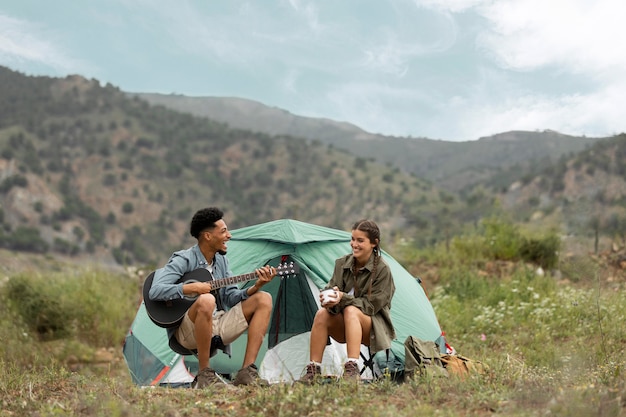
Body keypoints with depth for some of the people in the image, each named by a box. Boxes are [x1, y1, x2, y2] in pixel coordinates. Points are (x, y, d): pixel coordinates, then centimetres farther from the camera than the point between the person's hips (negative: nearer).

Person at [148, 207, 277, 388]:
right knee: (206, 300, -39)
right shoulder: (184, 260, -12)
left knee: (264, 299, -3)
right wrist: (192, 288, -25)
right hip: (188, 332, -8)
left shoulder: (221, 260, 11)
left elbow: (231, 297, 7)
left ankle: (246, 372, -13)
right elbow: (155, 291, -22)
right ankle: (204, 374, -25)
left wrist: (255, 287, -9)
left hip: (218, 326, 8)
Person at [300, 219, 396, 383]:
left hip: (373, 328, -4)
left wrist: (343, 298, -31)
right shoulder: (342, 264, 1)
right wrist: (329, 299, -27)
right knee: (322, 314, -27)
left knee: (351, 311, -36)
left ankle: (352, 369, -45)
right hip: (345, 328, 4)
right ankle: (313, 370, -25)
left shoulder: (382, 269, -13)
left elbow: (370, 305, -17)